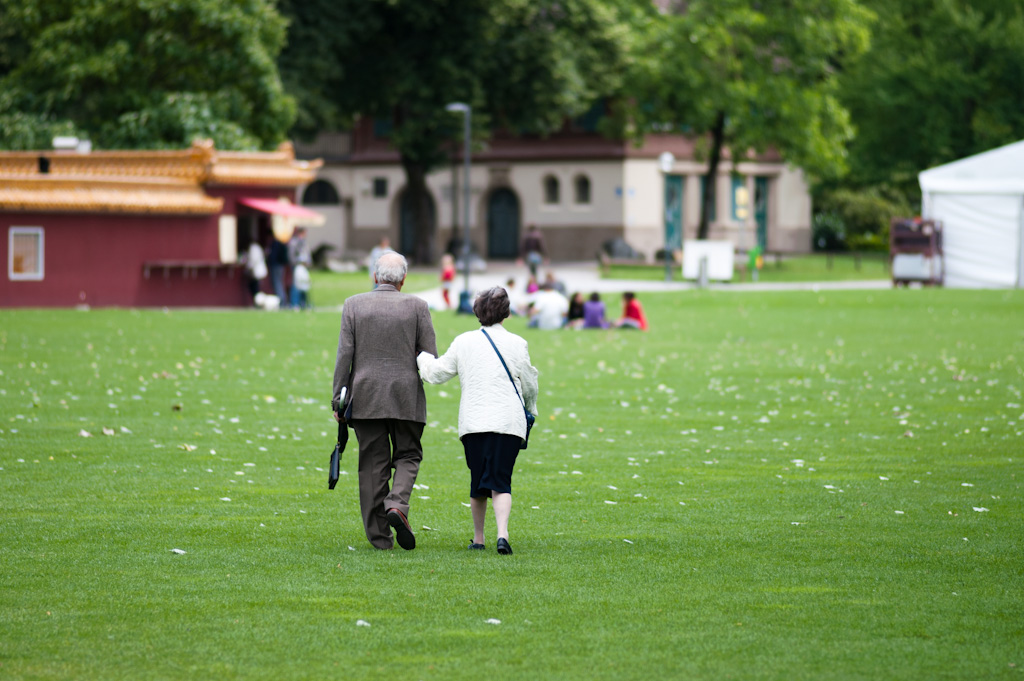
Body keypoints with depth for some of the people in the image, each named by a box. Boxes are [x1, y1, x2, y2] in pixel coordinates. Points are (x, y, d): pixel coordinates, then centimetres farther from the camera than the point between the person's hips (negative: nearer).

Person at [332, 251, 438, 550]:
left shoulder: (353, 305, 1)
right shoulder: (417, 306, -1)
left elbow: (344, 355, -2)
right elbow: (431, 357, -1)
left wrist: (338, 399, 2)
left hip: (366, 398, 1)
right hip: (406, 397, -1)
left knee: (372, 463, 5)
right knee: (408, 455, 12)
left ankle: (379, 535, 5)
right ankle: (397, 504, -16)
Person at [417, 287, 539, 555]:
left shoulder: (463, 342, 6)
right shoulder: (516, 344, 2)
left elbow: (437, 372, 14)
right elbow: (529, 384, 10)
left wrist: (422, 357, 33)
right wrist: (530, 409, 29)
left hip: (473, 422, 2)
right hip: (508, 421, -2)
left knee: (478, 481, 12)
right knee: (500, 481, -5)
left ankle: (478, 538, 18)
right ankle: (502, 533, -24)